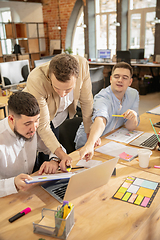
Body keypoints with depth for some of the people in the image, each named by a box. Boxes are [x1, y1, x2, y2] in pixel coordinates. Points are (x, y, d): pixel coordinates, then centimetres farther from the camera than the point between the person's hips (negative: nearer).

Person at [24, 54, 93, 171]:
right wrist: (61, 154, -38)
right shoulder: (36, 80, -40)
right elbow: (43, 126, -30)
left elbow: (86, 101, -15)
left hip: (61, 115, 4)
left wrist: (90, 134, -9)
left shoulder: (82, 65, -31)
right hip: (36, 118, -3)